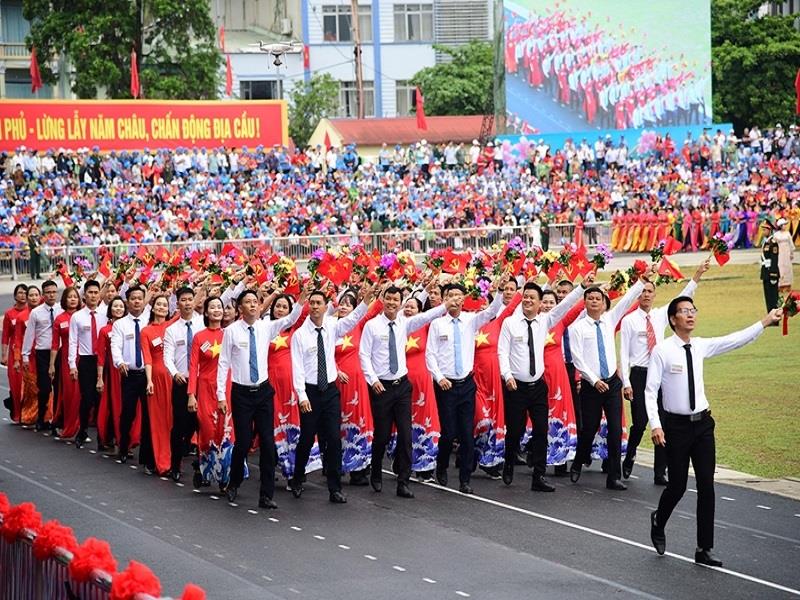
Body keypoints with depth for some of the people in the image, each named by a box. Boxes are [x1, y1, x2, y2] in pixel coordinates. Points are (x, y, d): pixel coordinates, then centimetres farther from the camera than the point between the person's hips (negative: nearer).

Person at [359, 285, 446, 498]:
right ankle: (376, 476, 26)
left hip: (402, 385, 3)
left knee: (405, 434, -2)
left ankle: (403, 482, 1)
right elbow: (364, 355, -5)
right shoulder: (372, 326, -3)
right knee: (382, 434, 3)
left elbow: (425, 317, -10)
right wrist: (373, 380, -13)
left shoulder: (404, 324, 5)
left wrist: (446, 306, -25)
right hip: (381, 386, -3)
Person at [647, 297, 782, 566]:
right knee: (677, 485, 3)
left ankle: (704, 549, 9)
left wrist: (765, 322, -5)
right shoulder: (662, 351, -11)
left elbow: (735, 340, 3)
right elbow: (651, 391, -11)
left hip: (703, 423, 5)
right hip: (676, 425, -4)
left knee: (706, 487, 1)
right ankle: (658, 523, 36)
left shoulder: (700, 346, 4)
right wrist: (655, 425, -19)